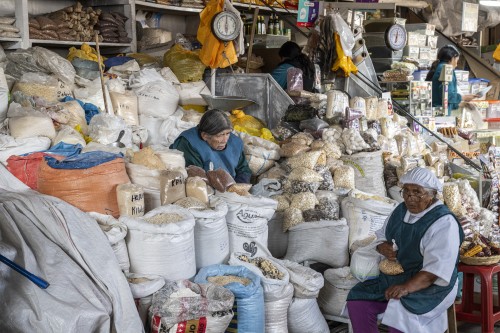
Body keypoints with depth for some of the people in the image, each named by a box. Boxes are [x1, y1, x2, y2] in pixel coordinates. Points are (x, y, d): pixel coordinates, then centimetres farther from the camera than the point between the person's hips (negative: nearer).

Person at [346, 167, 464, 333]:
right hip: (393, 277, 7)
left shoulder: (444, 223, -15)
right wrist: (383, 247, -5)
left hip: (429, 285, -7)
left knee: (398, 314, -34)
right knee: (357, 301, -13)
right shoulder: (401, 210, 8)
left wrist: (406, 287, -36)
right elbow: (381, 237, 21)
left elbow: (436, 269, -23)